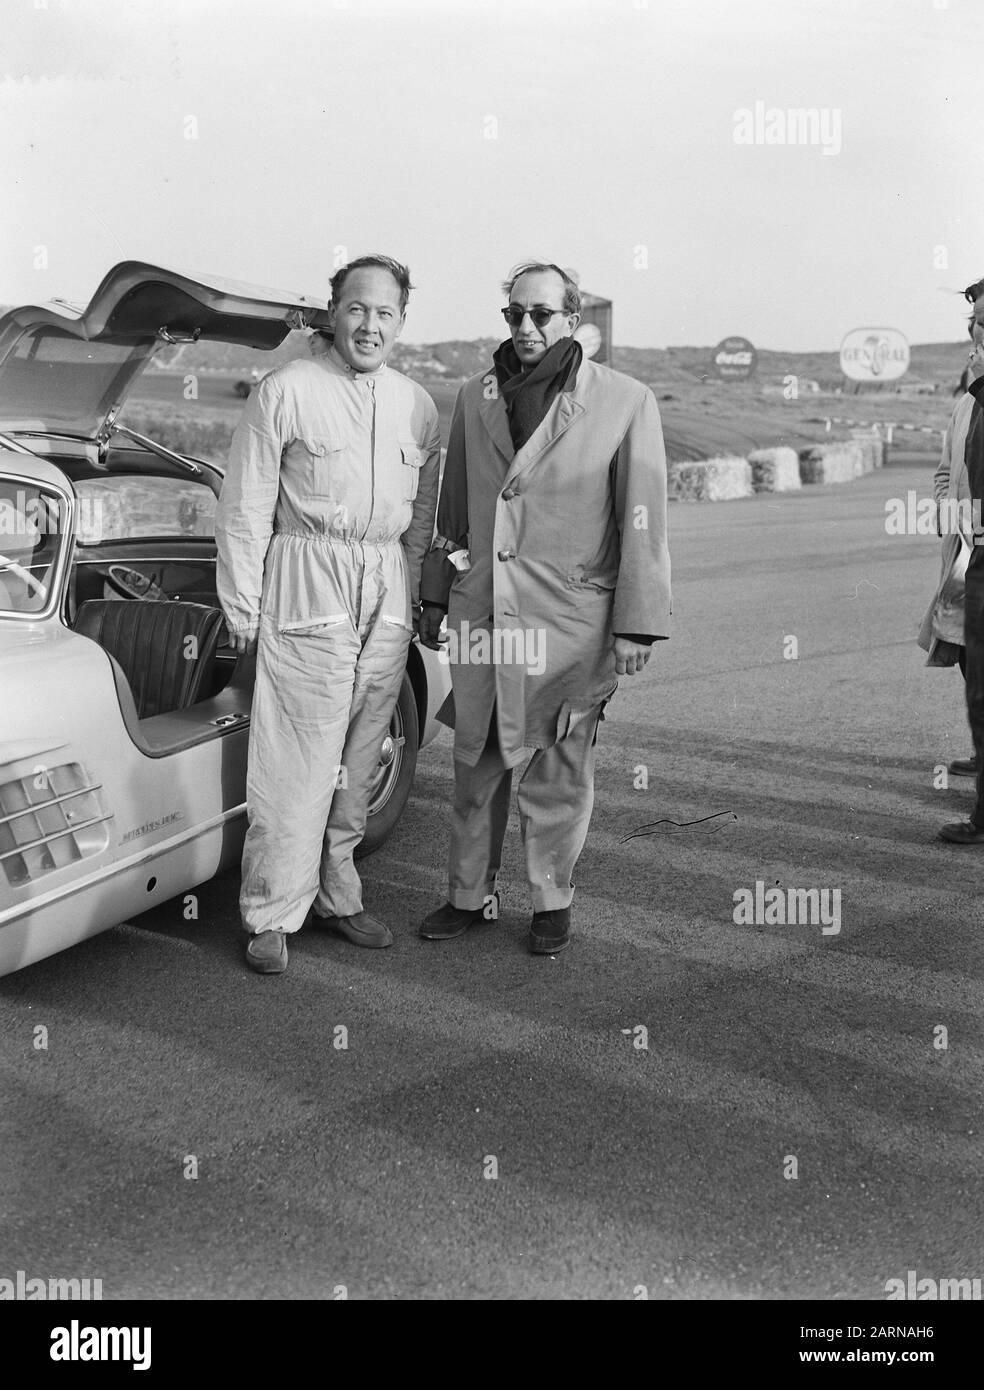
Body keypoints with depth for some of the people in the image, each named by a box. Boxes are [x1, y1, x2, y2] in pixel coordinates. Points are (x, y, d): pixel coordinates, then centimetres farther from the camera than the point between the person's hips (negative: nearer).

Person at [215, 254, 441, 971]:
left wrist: (412, 596, 14)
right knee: (295, 762, -7)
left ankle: (336, 894, 23)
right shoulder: (286, 392, -3)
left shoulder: (418, 405, 13)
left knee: (358, 762, 10)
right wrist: (243, 609, -5)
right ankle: (272, 916, 4)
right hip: (308, 588, -5)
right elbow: (245, 509, -3)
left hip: (388, 595, 5)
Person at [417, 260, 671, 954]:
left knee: (562, 769, 7)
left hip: (570, 620, -3)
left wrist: (637, 624, -8)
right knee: (477, 762, 12)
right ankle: (471, 895, 28)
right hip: (480, 611, 4)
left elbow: (643, 521, -5)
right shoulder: (475, 397, 9)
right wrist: (436, 597, 17)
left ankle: (552, 902, 24)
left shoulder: (627, 402, -4)